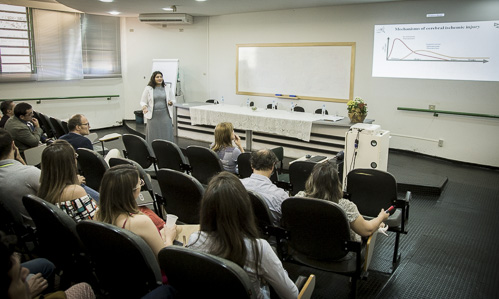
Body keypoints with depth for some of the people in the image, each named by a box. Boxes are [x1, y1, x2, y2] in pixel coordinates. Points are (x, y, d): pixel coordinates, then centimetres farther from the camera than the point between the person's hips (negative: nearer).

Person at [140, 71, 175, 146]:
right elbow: (142, 101, 7)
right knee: (153, 137, 1)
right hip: (153, 116, -1)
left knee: (166, 135, 0)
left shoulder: (167, 88, 10)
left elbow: (173, 99, 18)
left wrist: (171, 102, -6)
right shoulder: (148, 88, 4)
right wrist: (144, 107, -15)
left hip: (165, 115, 2)